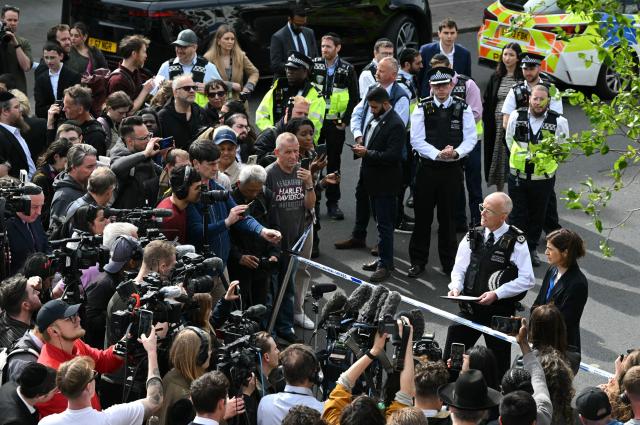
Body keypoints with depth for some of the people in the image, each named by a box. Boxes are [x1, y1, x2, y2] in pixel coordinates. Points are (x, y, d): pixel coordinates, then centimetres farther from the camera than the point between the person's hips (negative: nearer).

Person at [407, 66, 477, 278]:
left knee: (448, 218, 9)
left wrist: (456, 153, -18)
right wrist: (438, 153, -19)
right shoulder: (422, 108, -1)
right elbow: (417, 140, -7)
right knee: (422, 217, 5)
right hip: (427, 167, 0)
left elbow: (471, 138, 0)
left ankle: (449, 263, 20)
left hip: (452, 170, 0)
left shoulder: (463, 108, 1)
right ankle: (417, 262, 15)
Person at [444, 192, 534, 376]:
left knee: (498, 364, 9)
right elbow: (459, 269, 11)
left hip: (499, 313, -4)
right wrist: (456, 287, -10)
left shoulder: (516, 242, -9)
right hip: (469, 308, 4)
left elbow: (527, 280, -12)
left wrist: (496, 294, -19)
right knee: (449, 360, 3)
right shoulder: (473, 237, 6)